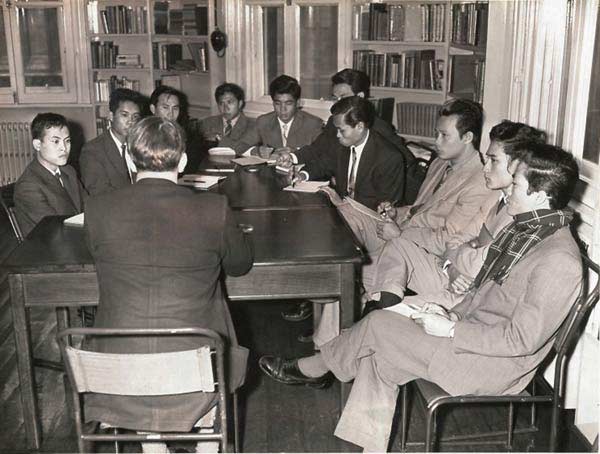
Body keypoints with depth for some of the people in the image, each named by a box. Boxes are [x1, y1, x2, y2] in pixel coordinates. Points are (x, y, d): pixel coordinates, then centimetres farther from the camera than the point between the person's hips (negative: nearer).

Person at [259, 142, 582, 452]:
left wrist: (450, 330, -19)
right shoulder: (522, 228, 6)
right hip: (469, 328, 9)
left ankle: (309, 370, 14)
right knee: (379, 357, -7)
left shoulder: (559, 262, -23)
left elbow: (521, 339, -24)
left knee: (378, 325, -10)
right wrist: (454, 315, -1)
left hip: (493, 365, -9)